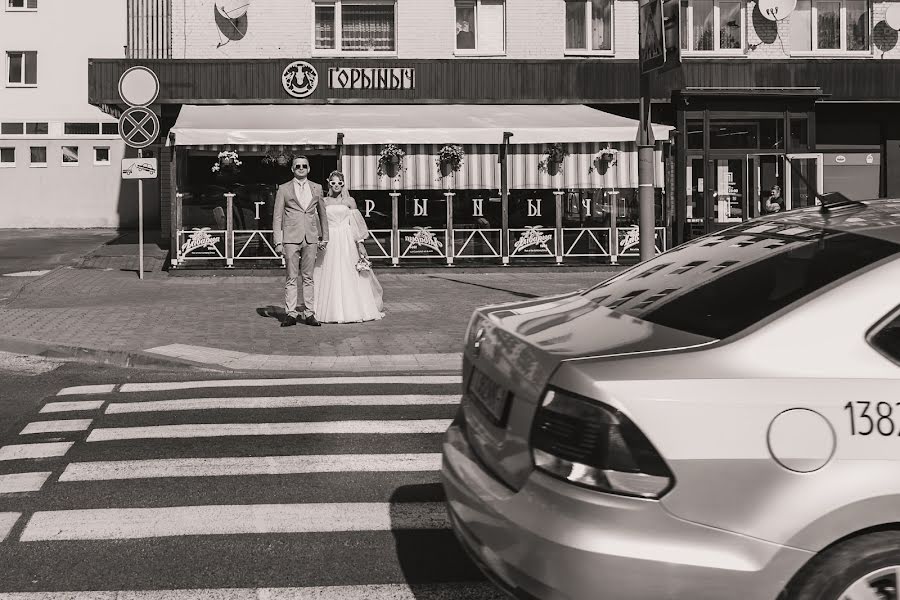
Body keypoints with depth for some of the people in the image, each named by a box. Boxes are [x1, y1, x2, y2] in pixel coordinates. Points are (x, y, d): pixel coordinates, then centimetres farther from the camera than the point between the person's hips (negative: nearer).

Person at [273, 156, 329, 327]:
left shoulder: (317, 188, 12)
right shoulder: (284, 189, 5)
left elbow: (322, 213, 20)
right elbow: (277, 217, 3)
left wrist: (324, 237, 17)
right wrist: (278, 242, -4)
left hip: (311, 238, 2)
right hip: (291, 238, -2)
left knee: (308, 277, 4)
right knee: (291, 278, -1)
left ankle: (308, 313, 7)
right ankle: (291, 313, 2)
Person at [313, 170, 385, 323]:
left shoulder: (349, 201, 4)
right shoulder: (324, 202, 9)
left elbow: (357, 224, 2)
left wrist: (360, 243, -4)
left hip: (347, 242, -2)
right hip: (329, 241, 2)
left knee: (348, 275, -2)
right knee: (330, 278, 1)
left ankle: (352, 310, 5)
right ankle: (332, 311, 7)